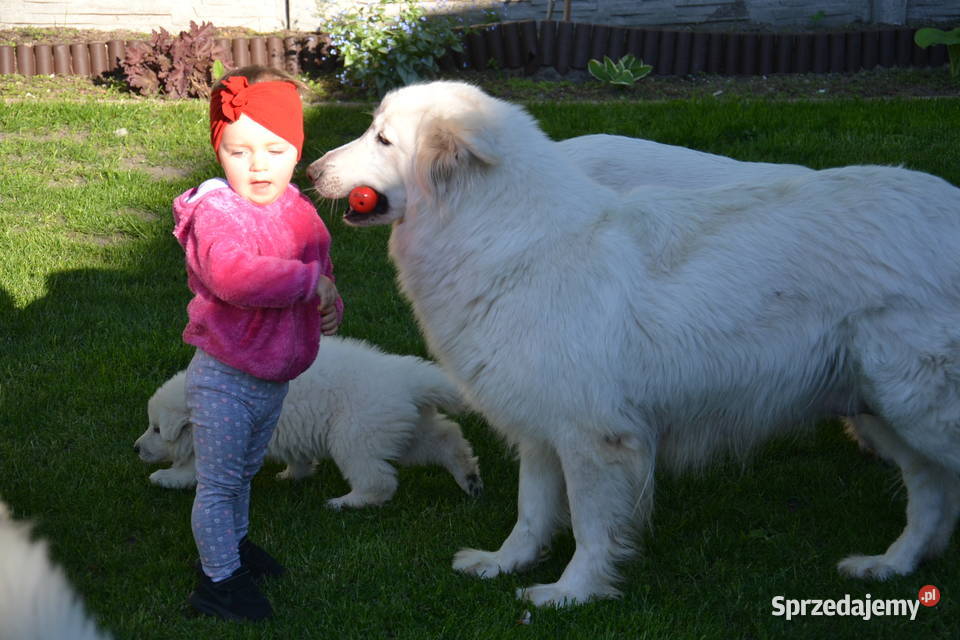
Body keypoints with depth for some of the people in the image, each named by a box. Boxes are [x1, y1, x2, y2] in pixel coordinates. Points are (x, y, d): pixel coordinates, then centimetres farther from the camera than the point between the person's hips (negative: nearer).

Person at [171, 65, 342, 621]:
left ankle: (233, 542, 47)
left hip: (276, 375, 8)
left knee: (245, 470, 27)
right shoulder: (216, 214, -23)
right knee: (218, 482, 3)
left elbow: (319, 263, 20)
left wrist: (330, 305, -2)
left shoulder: (299, 210, 3)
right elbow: (235, 276, -42)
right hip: (226, 380, -8)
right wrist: (310, 282, -35)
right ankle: (218, 580, 16)